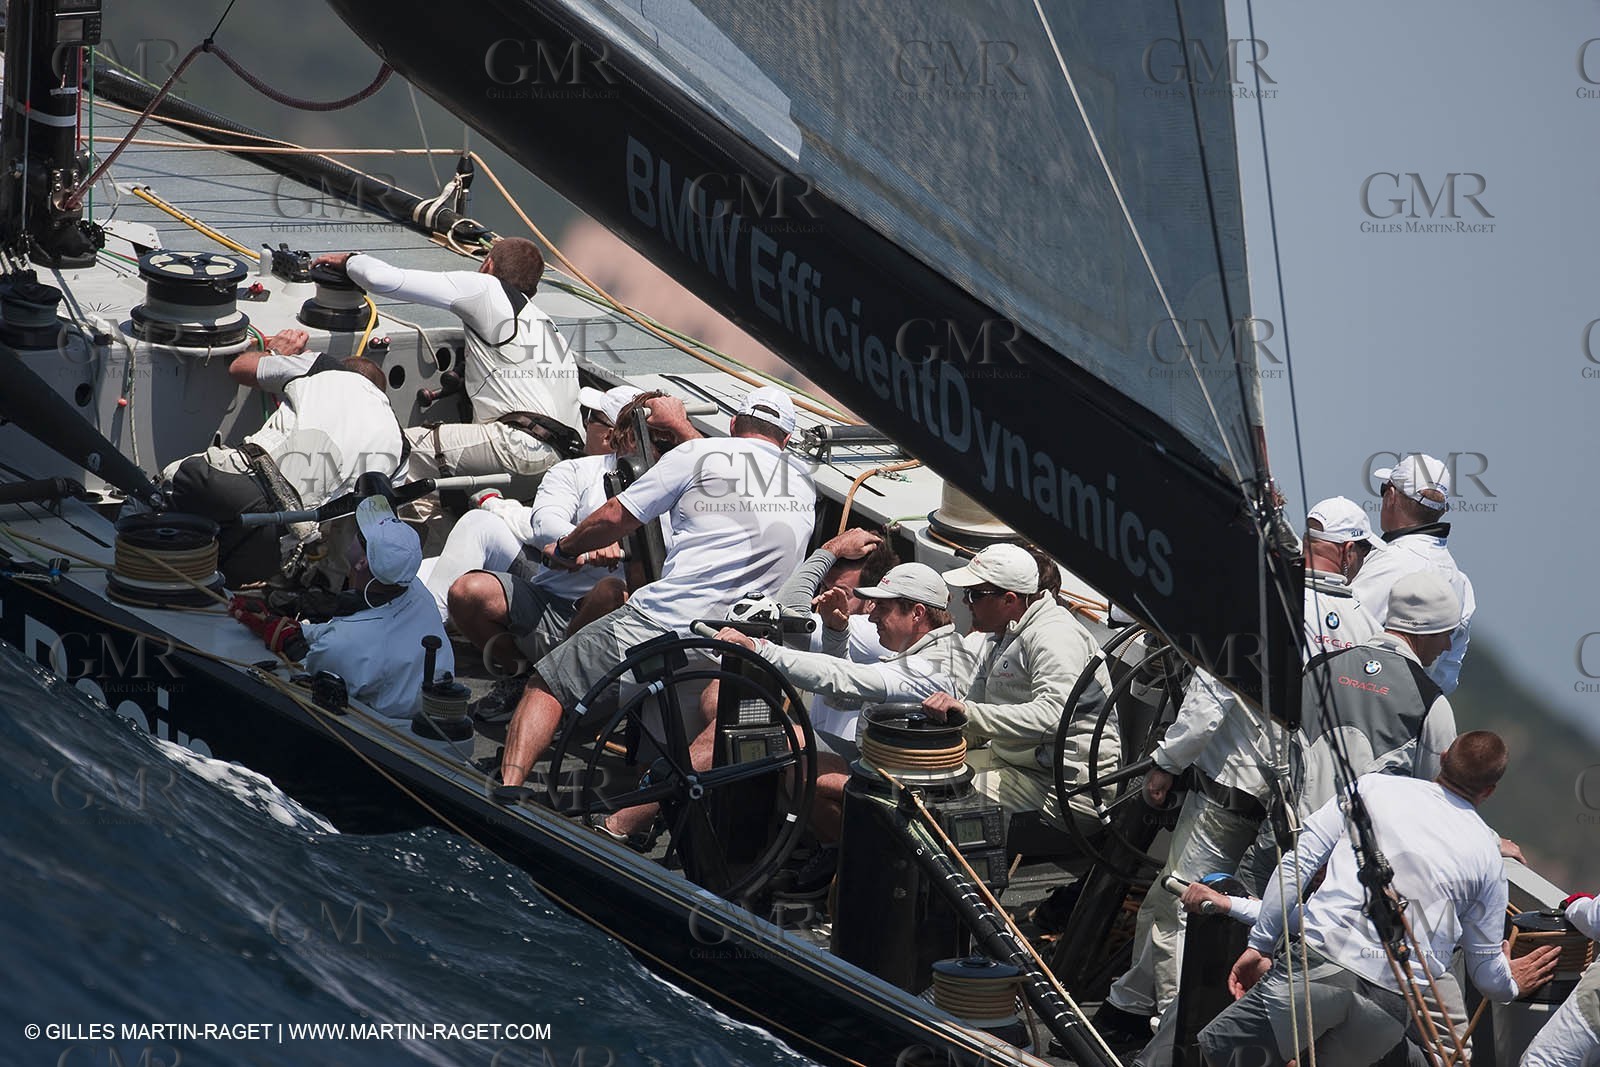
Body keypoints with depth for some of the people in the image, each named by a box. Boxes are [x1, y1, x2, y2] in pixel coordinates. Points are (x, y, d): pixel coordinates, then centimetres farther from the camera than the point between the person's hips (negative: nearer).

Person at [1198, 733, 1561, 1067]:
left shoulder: (1372, 788, 11)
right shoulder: (1489, 857, 15)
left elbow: (1296, 863, 6)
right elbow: (1486, 969, 21)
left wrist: (1260, 944, 11)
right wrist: (1511, 985, 44)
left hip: (1322, 965, -2)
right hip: (1396, 1004, 2)